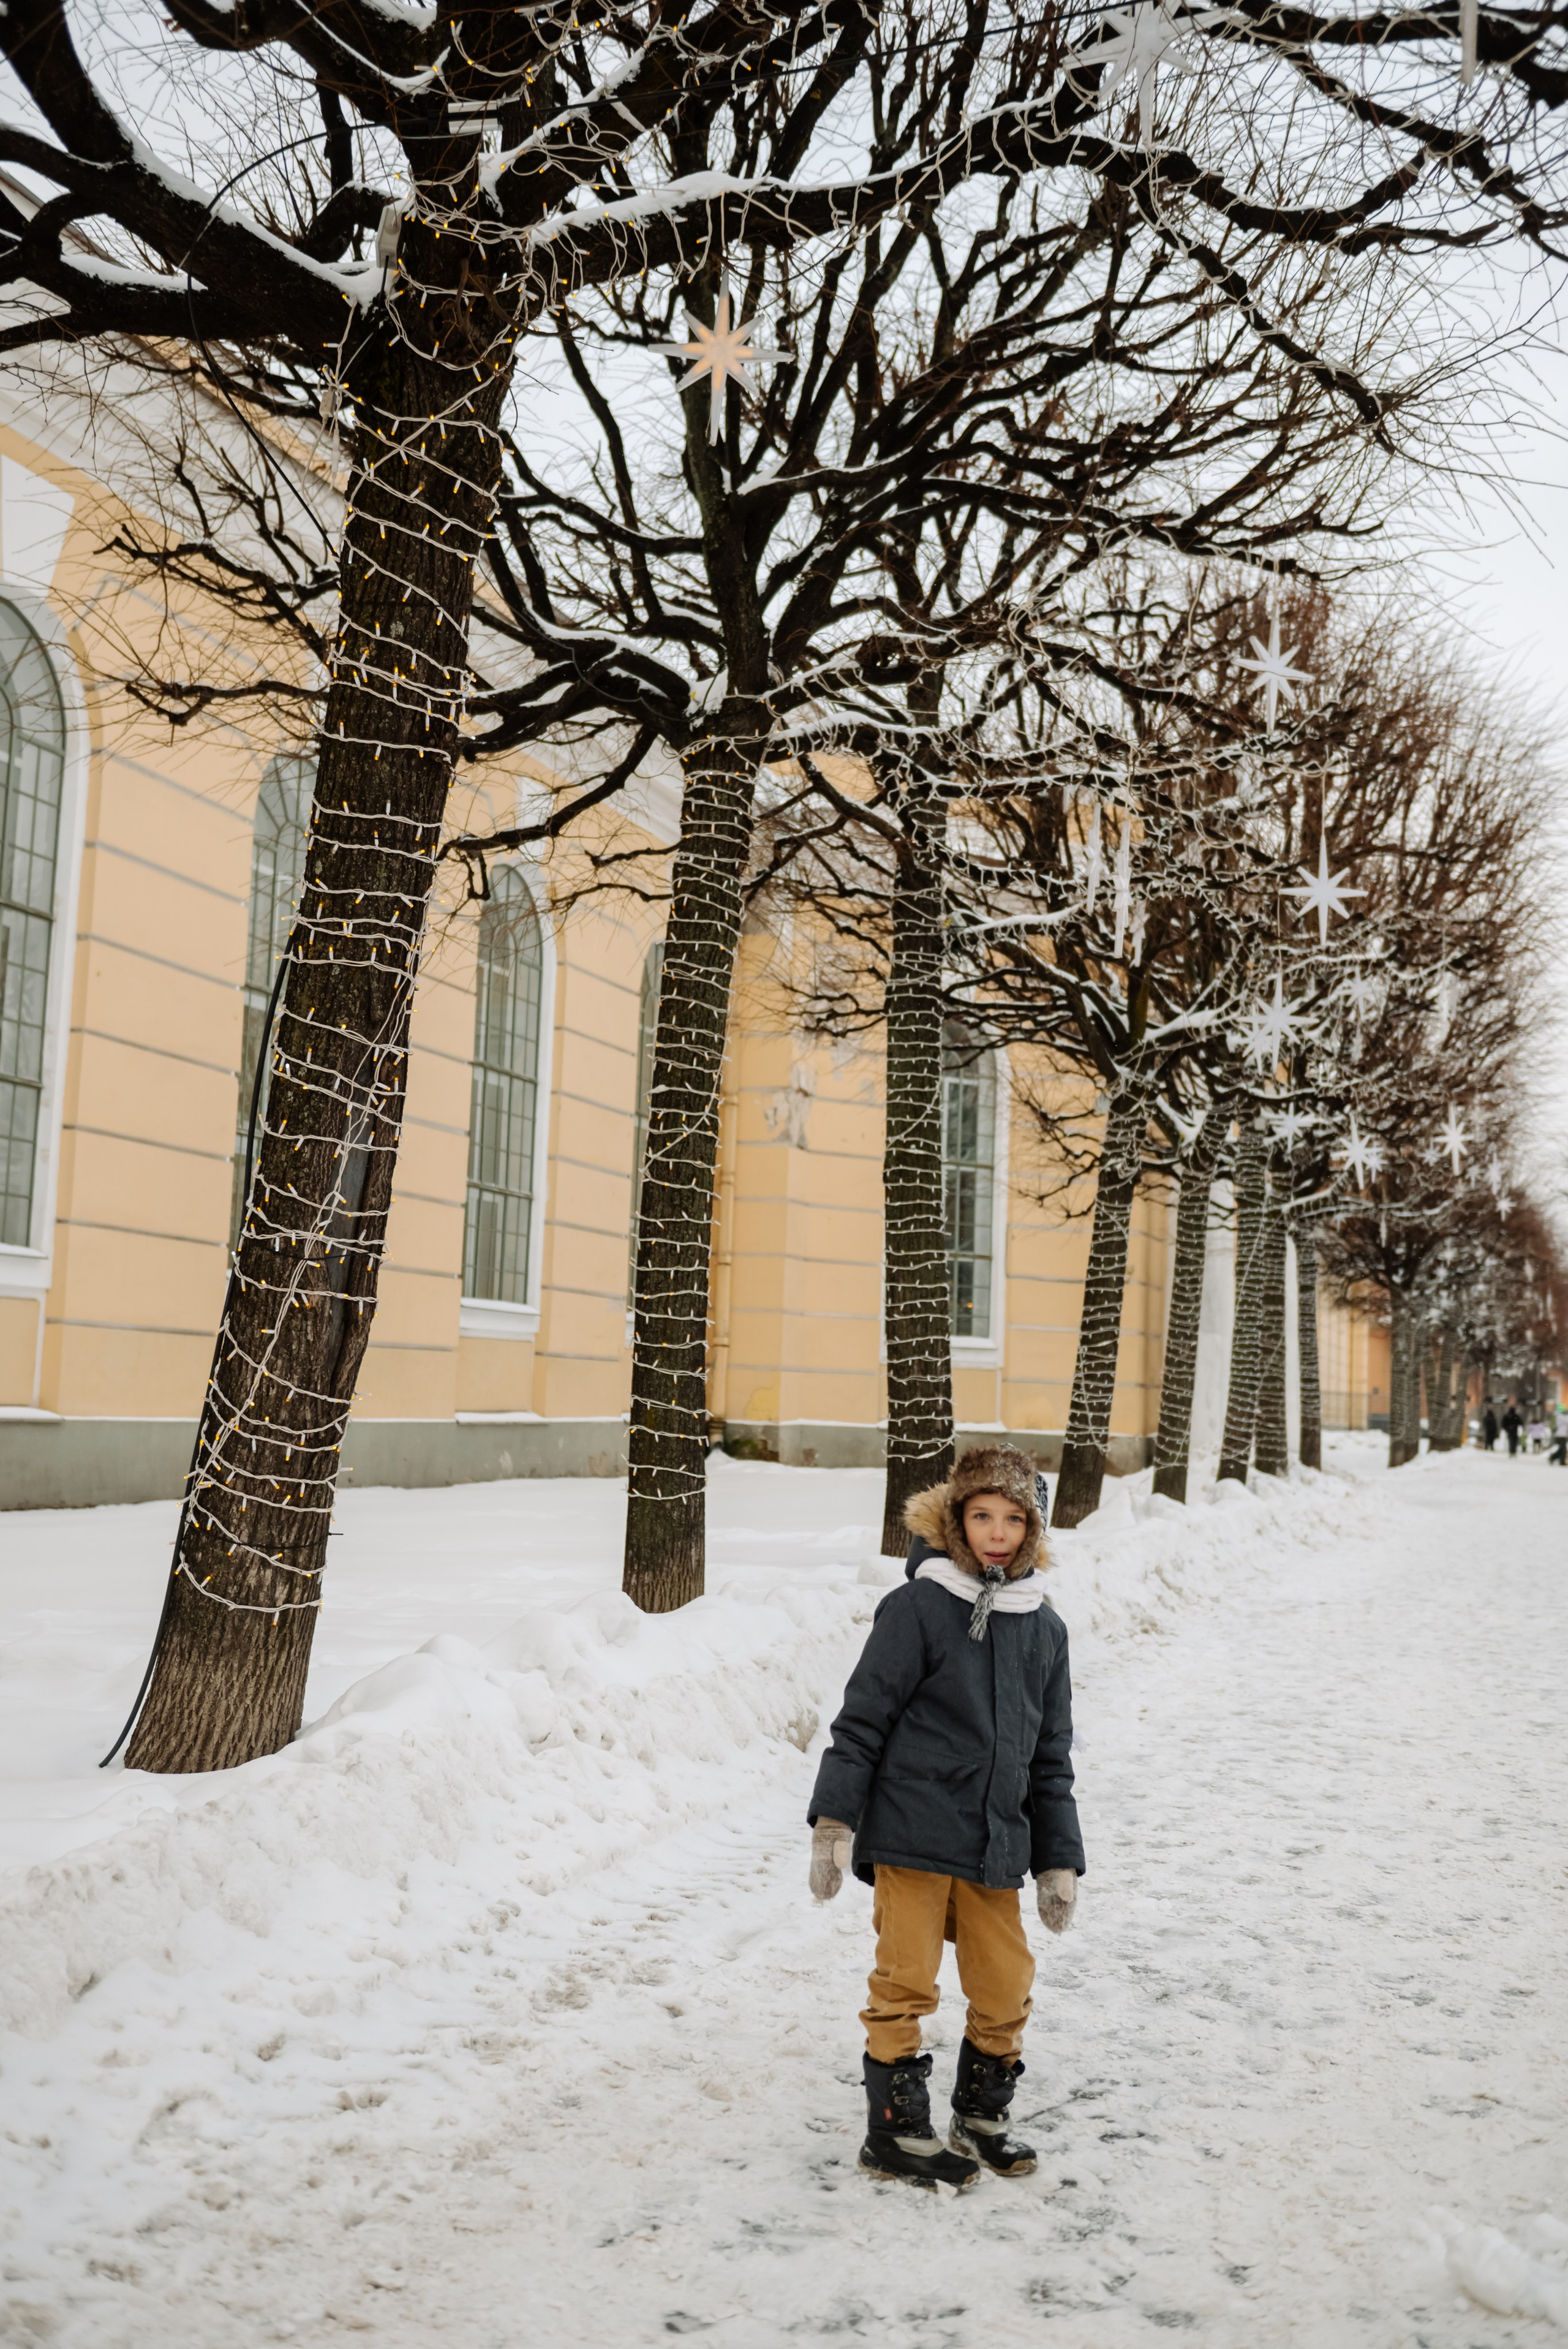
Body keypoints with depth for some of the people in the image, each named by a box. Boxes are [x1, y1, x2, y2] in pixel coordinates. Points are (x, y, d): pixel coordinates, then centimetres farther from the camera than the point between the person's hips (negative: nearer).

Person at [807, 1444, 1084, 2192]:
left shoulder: (1045, 1628, 10)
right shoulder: (917, 1607, -8)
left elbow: (1050, 1758, 16)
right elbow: (862, 1719, -6)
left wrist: (1059, 1860, 15)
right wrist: (834, 1821, -11)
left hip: (995, 1845, 5)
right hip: (911, 1831, -5)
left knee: (1006, 1989, 9)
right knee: (906, 1982, 0)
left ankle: (982, 2115, 30)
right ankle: (895, 2131, 16)